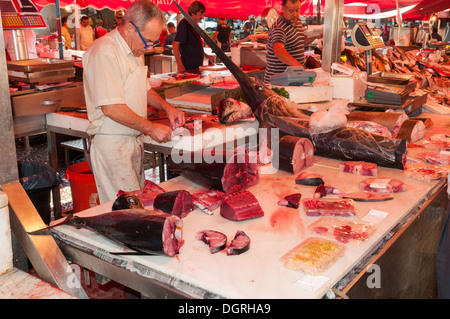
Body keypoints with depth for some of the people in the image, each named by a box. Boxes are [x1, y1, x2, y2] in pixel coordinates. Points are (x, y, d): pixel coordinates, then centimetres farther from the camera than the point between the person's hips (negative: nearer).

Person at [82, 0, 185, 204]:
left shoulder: (135, 51, 13)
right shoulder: (104, 52, -18)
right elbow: (112, 109, -24)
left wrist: (166, 107, 6)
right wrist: (151, 128, -17)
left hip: (134, 140, 9)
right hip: (111, 143, -9)